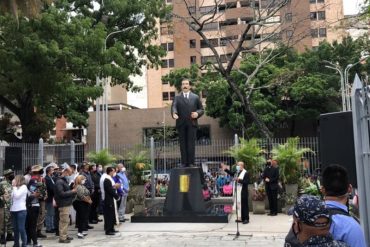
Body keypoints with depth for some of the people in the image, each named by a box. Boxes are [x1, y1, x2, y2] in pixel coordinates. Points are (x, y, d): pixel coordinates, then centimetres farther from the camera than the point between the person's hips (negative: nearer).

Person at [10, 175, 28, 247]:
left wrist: (14, 186, -9)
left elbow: (17, 195, -15)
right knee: (15, 228, 11)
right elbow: (12, 196, 11)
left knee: (21, 228, -5)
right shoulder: (15, 188, 15)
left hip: (21, 210, -7)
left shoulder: (23, 187, -4)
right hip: (13, 210, 7)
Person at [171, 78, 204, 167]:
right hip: (181, 124, 1)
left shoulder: (195, 97, 15)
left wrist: (197, 113, -7)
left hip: (192, 124, 0)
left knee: (191, 144, -5)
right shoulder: (177, 97, 12)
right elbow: (174, 107, -5)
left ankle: (191, 163, -4)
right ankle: (184, 163, 2)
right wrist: (174, 113, -26)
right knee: (183, 144, 0)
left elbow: (201, 109, 14)